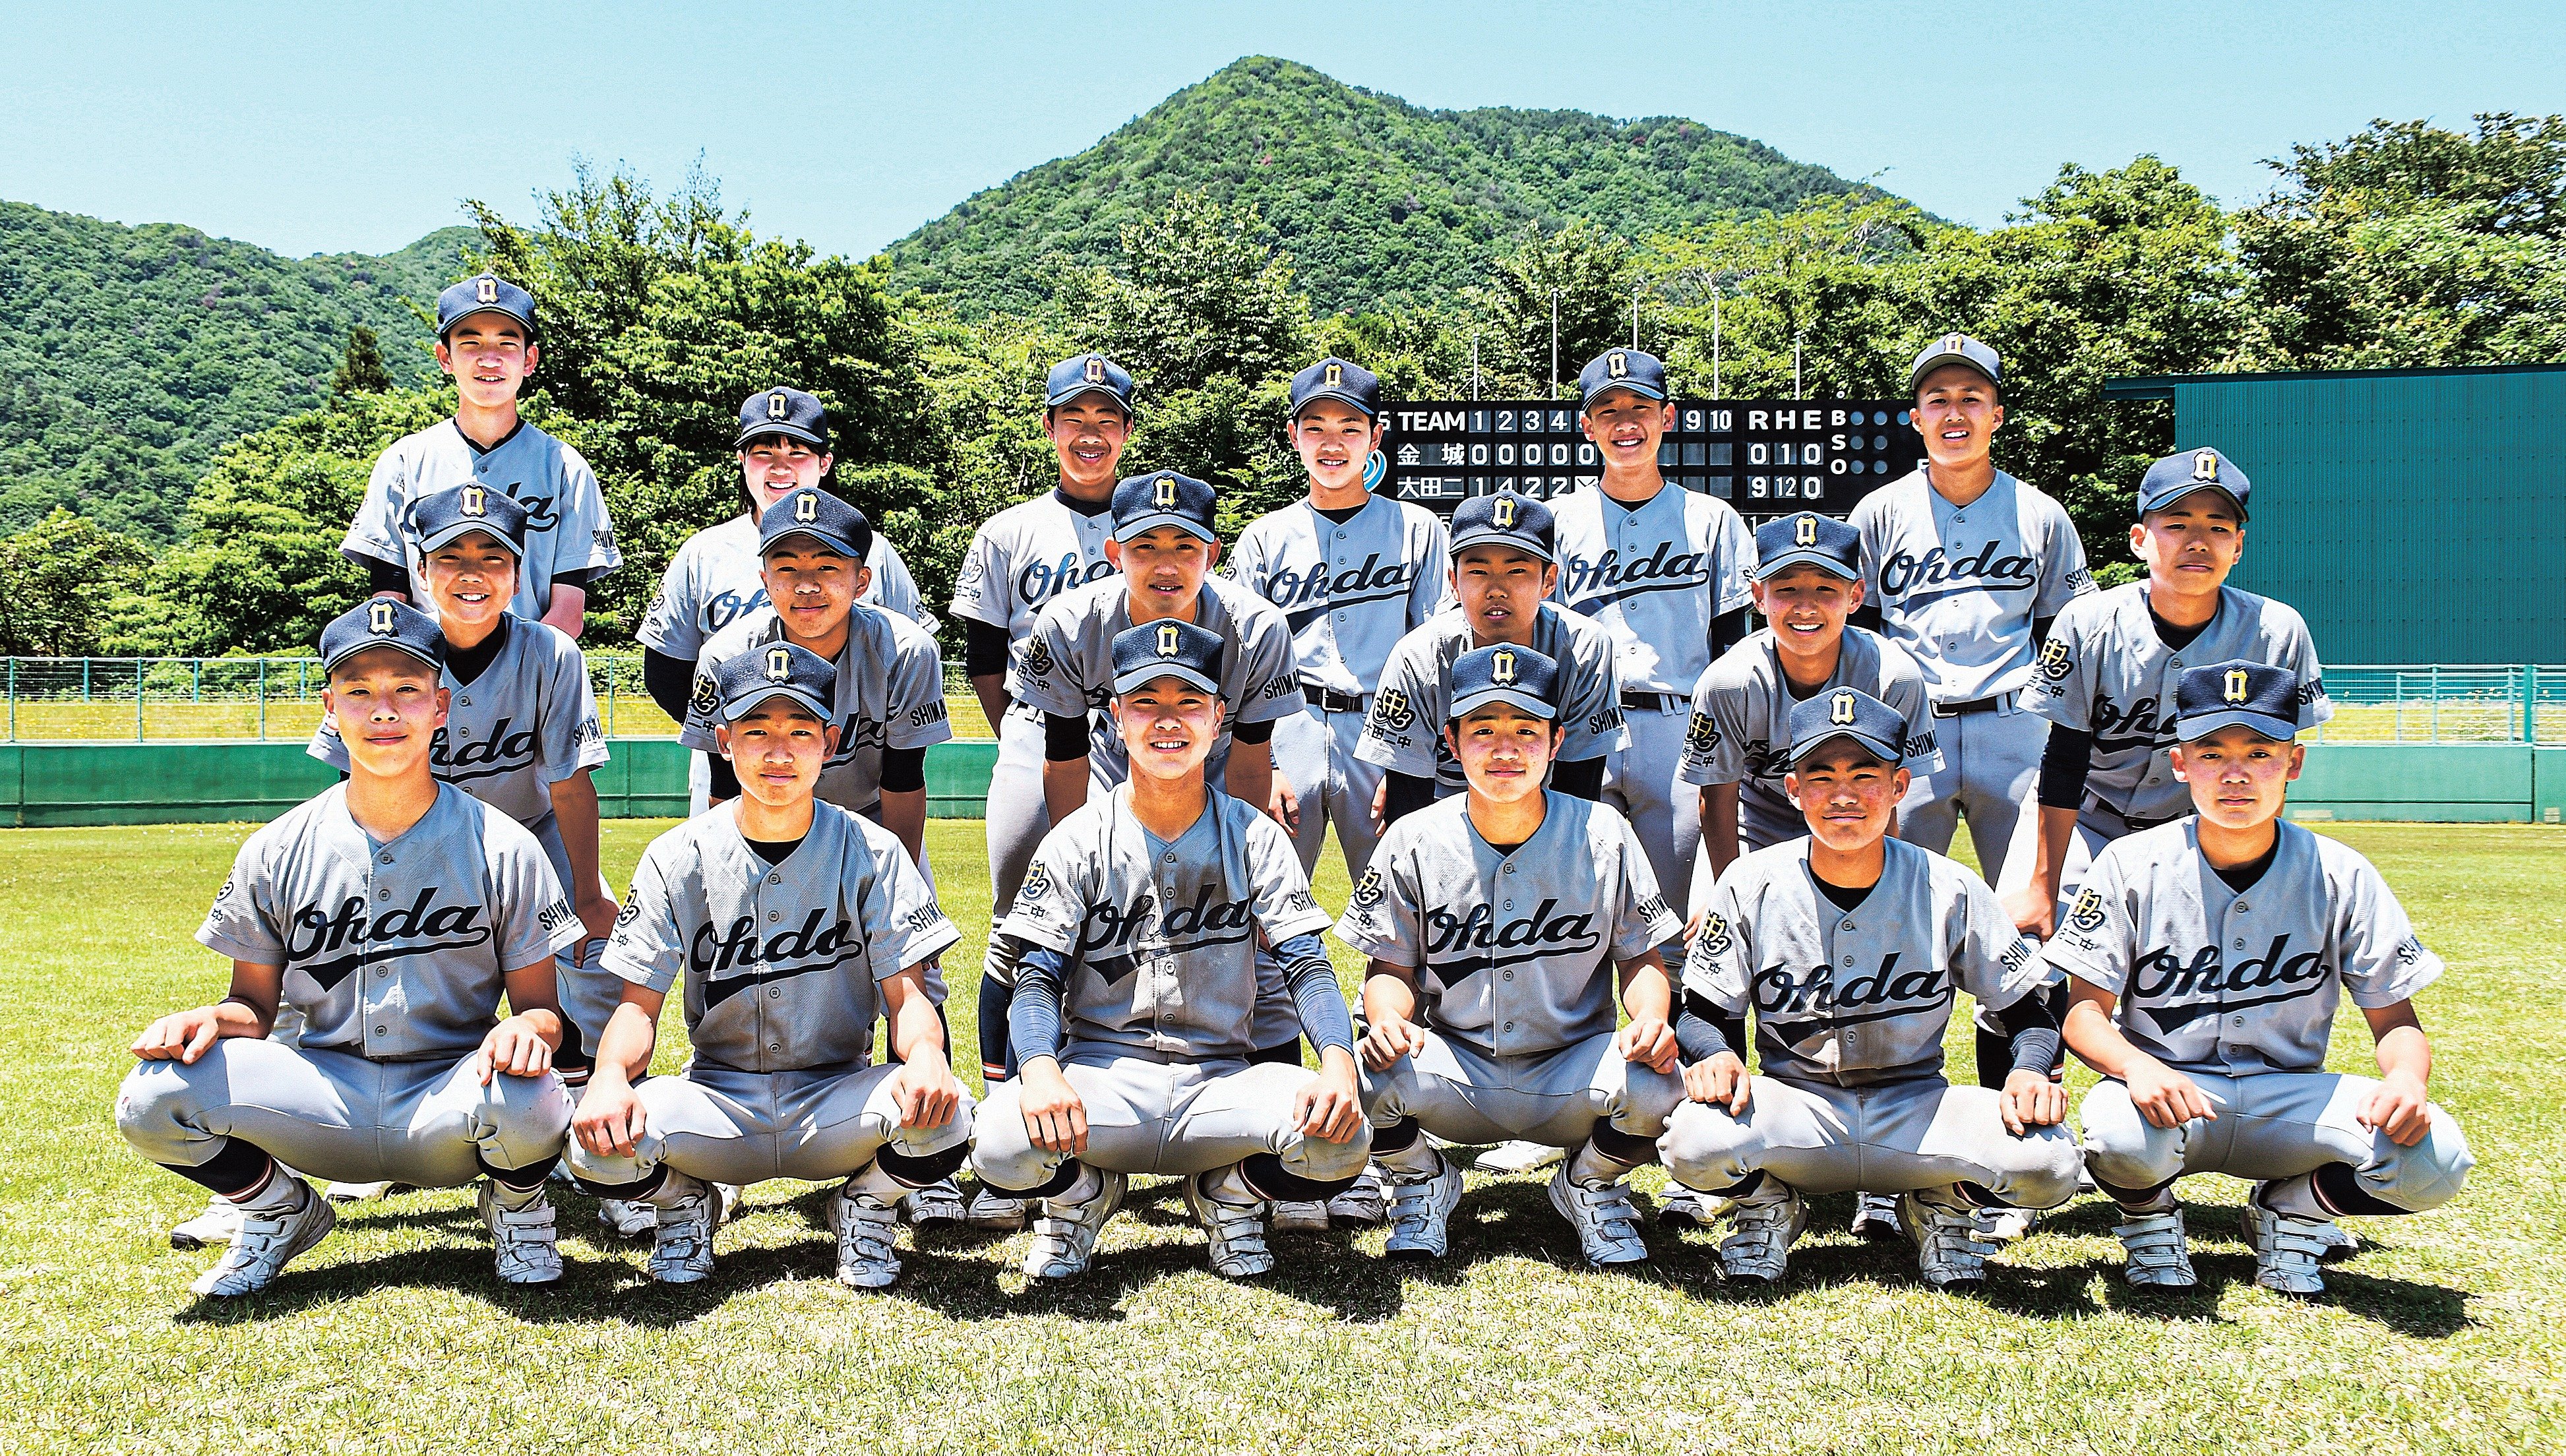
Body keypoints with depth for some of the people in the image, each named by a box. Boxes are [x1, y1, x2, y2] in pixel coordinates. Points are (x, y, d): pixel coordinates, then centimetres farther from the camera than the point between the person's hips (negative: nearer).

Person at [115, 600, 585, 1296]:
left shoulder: (503, 848, -4)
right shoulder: (276, 852, 2)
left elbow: (542, 1007, -2)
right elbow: (255, 1003, 9)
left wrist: (527, 1027, -27)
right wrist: (212, 1019, -15)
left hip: (449, 1097, -2)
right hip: (327, 1095, 3)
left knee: (525, 1099, -36)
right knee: (153, 1096, -21)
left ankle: (516, 1206, 2)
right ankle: (284, 1211, 10)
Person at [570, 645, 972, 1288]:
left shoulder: (873, 853, -4)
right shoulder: (678, 859, -2)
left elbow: (907, 993, -9)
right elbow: (640, 1002, -4)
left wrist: (926, 1055, -34)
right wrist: (611, 1075, -28)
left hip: (836, 1101, 0)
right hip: (717, 1103, 1)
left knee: (941, 1113, -32)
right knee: (598, 1141, -29)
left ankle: (866, 1207, 4)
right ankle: (683, 1204, 8)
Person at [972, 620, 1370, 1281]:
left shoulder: (1254, 836, 4)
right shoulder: (1078, 841, 2)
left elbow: (1308, 965, -3)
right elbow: (1037, 978, -5)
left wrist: (1338, 1063, -25)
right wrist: (1040, 1070, -28)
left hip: (1221, 1080, 1)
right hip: (1101, 1075, -1)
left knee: (1342, 1138, -28)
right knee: (1004, 1145, -32)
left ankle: (1230, 1193, 8)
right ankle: (1085, 1191, 7)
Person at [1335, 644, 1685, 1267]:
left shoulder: (1604, 836, -4)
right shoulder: (1414, 843, -4)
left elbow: (1640, 956, 3)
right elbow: (1393, 965, 2)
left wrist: (1652, 1016, -19)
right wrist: (1388, 1018, -21)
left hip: (1571, 1072, 0)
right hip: (1455, 1070, 0)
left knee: (1654, 1084, -31)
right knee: (1371, 1072, -32)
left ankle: (1590, 1182, 6)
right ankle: (1421, 1180, 6)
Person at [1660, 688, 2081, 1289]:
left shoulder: (1950, 890, -5)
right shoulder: (1752, 884, -6)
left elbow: (2031, 1011, 1)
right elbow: (1704, 1013, -2)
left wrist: (2031, 1071, -21)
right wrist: (1717, 1054, -25)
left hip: (1914, 1108, 1)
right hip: (1794, 1112, -1)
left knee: (2047, 1160, -27)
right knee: (1694, 1141, -33)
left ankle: (1943, 1207, 9)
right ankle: (1767, 1205, 5)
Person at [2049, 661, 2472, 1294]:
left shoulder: (2342, 877, -3)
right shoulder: (2133, 865, -7)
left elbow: (2395, 1017, -1)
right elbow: (2085, 1009, -8)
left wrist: (2407, 1080, -25)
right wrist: (2135, 1066, -32)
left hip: (2288, 1098, 2)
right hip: (2166, 1090, -2)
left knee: (2435, 1157, -25)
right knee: (2120, 1136, -37)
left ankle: (2289, 1210, 8)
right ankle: (2150, 1219, 3)